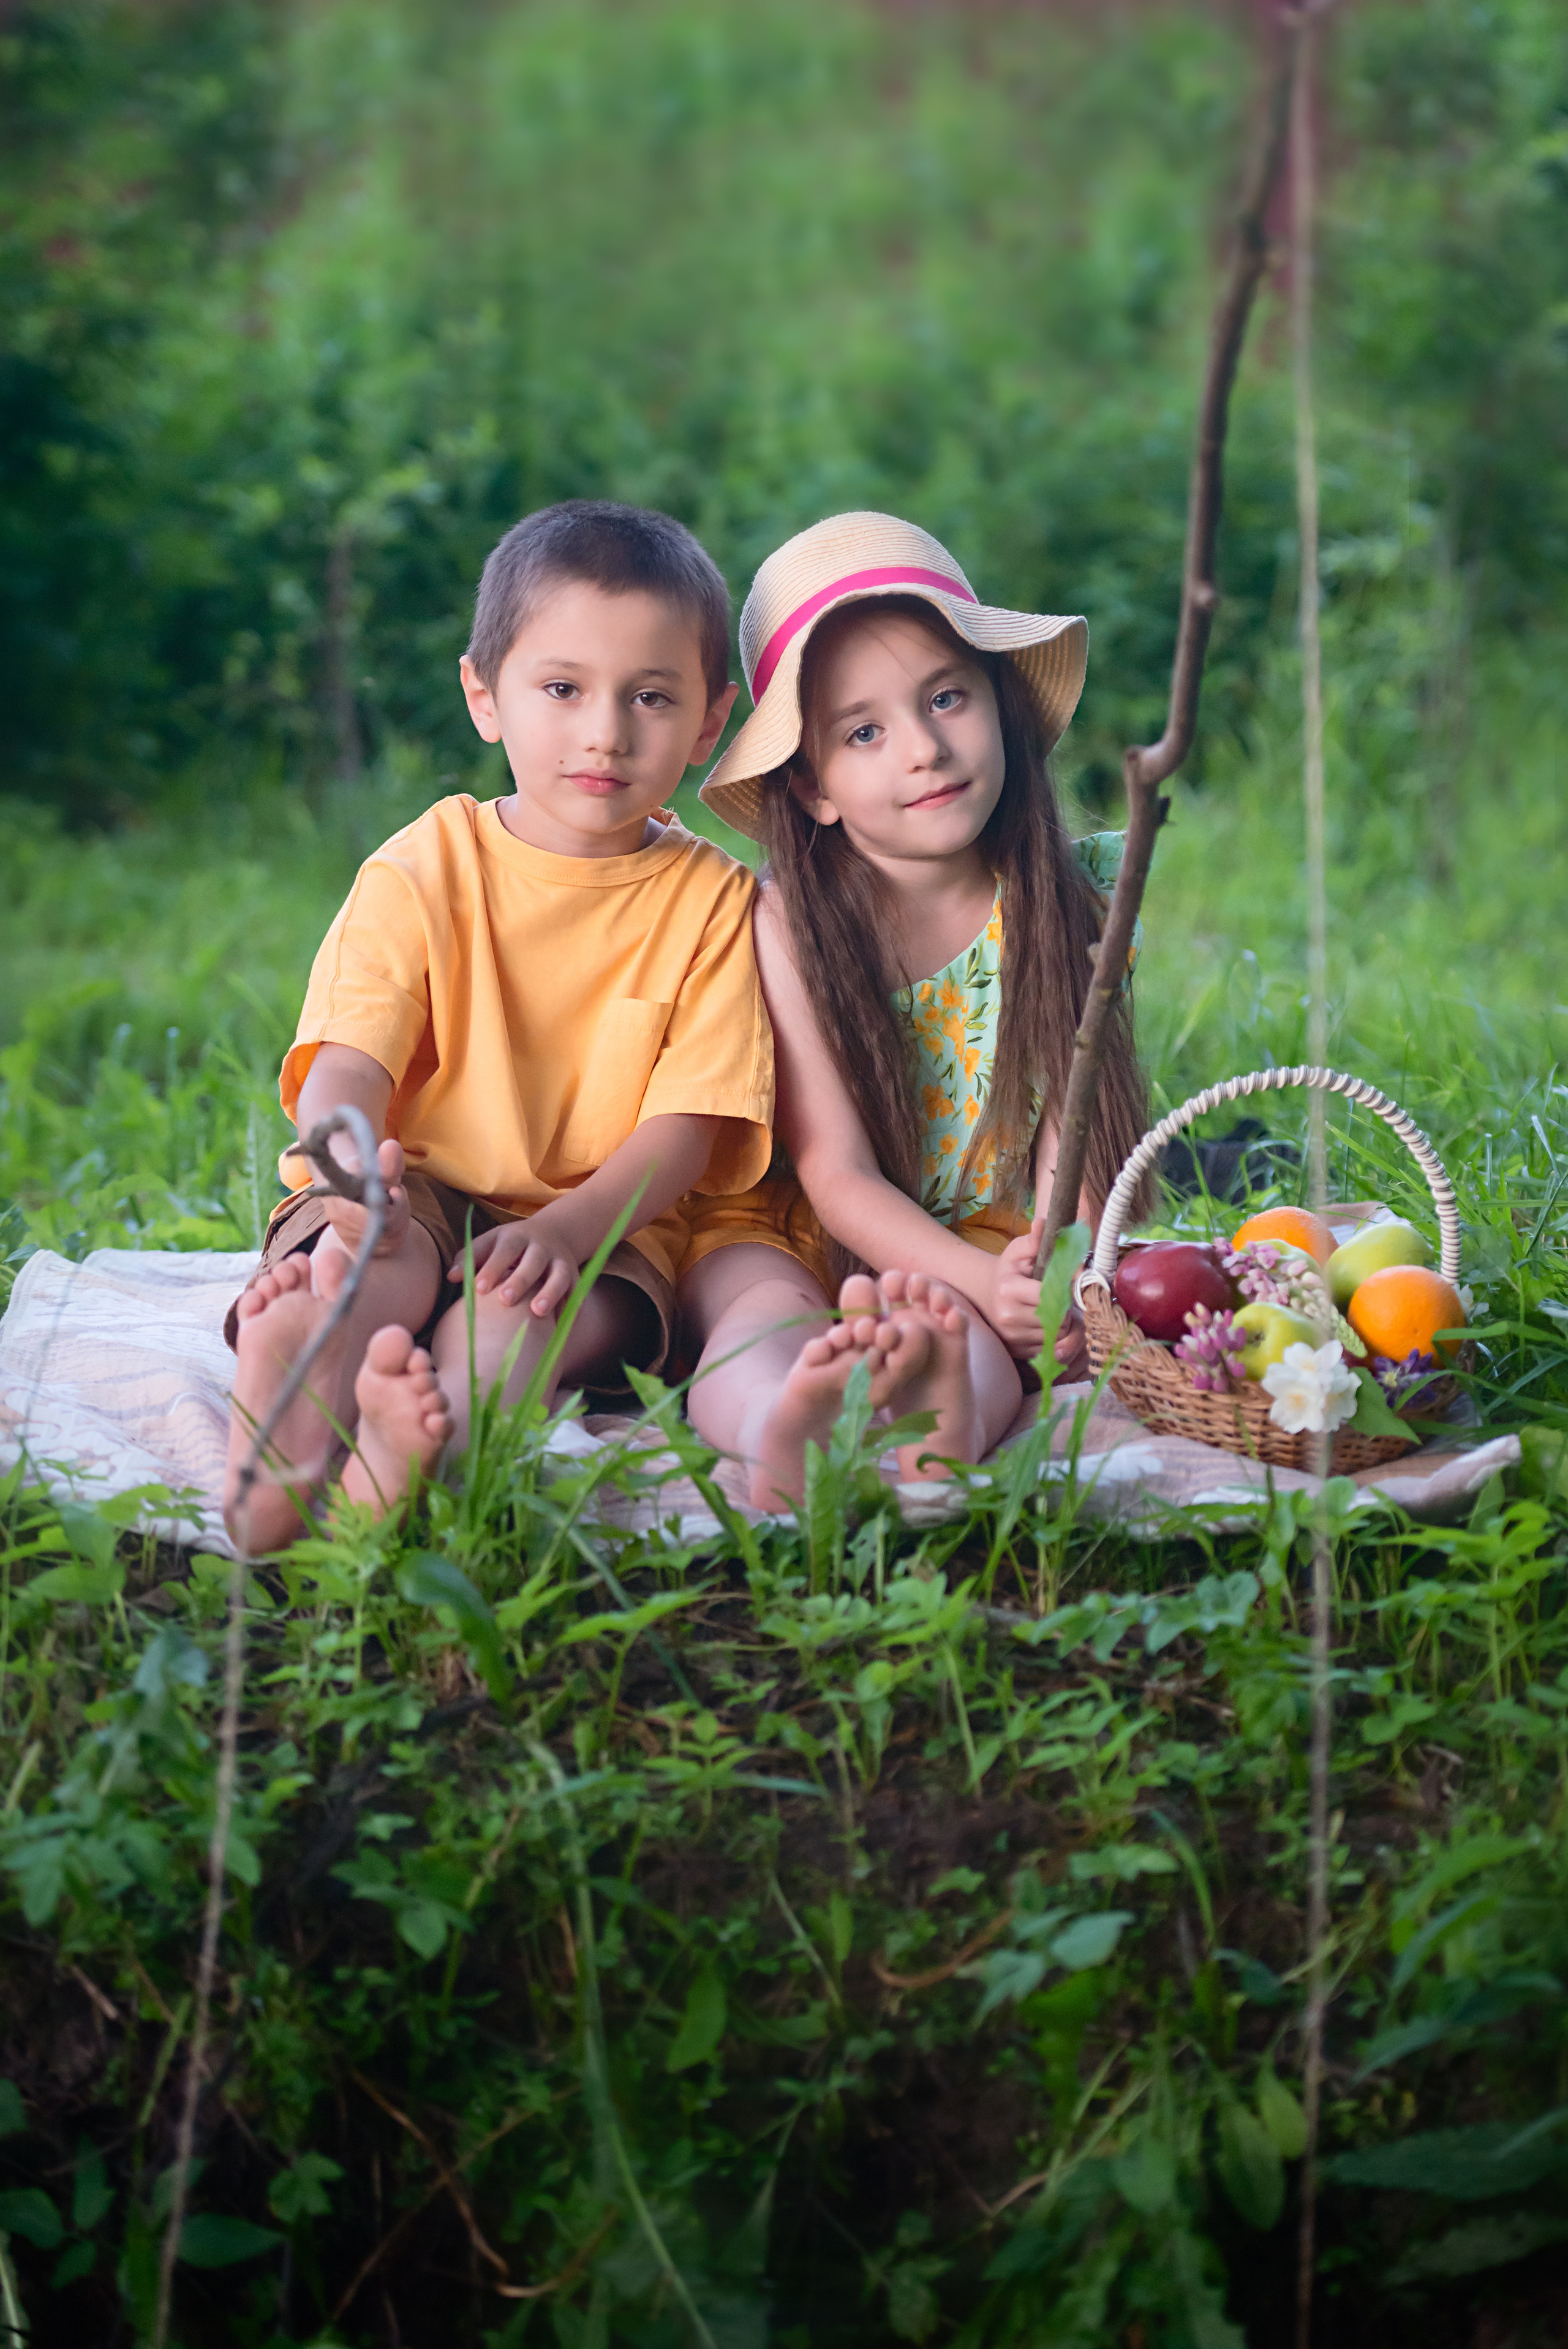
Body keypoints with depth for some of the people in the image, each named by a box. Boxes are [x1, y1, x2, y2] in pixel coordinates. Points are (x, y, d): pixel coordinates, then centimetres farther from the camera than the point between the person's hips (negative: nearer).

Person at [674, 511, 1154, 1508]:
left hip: (991, 1238, 1)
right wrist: (989, 1285, -32)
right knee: (763, 1314, -35)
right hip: (799, 1233, -1)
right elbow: (839, 1174, -14)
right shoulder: (789, 925, -11)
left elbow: (1067, 1137, -7)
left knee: (966, 1336, -33)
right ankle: (781, 1431, -69)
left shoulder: (1071, 902, -4)